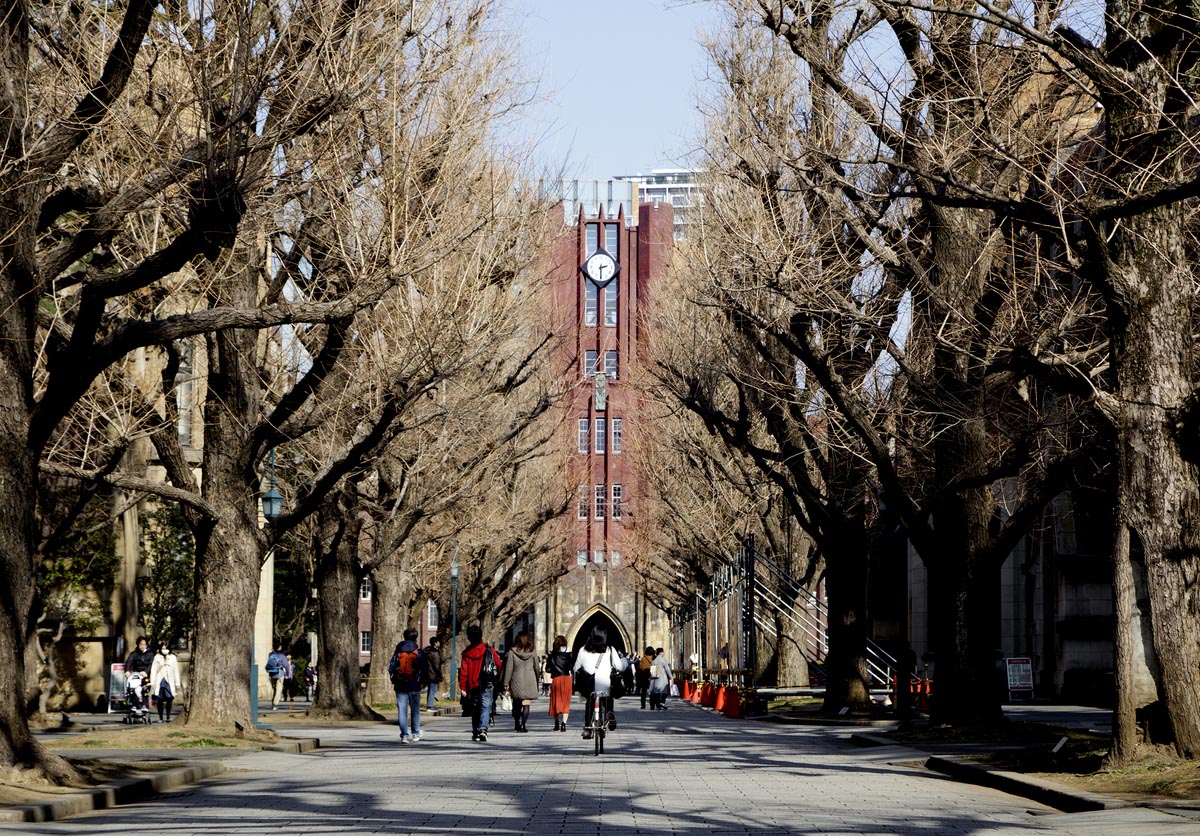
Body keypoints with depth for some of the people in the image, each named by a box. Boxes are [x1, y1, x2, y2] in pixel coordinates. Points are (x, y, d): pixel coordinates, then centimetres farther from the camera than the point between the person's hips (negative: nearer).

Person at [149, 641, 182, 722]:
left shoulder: (173, 658, 11)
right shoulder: (157, 657, 8)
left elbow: (176, 671, 13)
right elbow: (153, 670, 6)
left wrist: (177, 683, 10)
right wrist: (152, 682, -2)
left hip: (169, 681, 0)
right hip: (159, 681, 0)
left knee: (169, 699, -12)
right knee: (160, 700, -1)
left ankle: (168, 717, -6)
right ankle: (160, 718, 5)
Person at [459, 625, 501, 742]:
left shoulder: (467, 653, -2)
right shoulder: (489, 650, -3)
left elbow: (463, 671, -5)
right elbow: (499, 665, 2)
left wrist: (462, 687, -3)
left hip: (473, 686, 2)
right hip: (487, 685, -2)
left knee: (475, 709, 15)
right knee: (485, 707, -5)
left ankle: (475, 732, 20)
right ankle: (483, 729, -25)